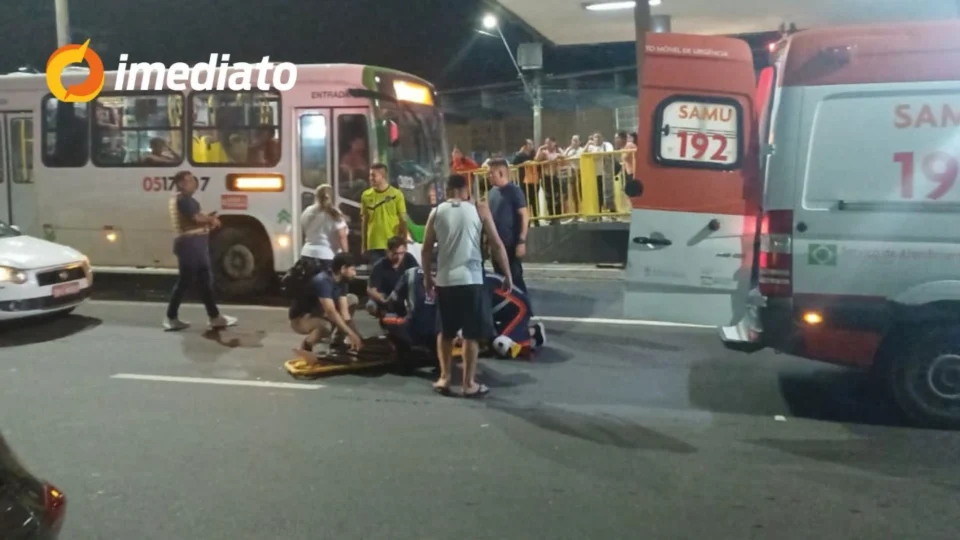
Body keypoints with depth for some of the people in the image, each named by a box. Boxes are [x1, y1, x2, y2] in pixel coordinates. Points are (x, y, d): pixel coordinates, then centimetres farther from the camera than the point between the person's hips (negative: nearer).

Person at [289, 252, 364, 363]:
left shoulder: (341, 281, -4)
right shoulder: (323, 281, -30)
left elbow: (344, 310, -8)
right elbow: (331, 312, -36)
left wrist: (352, 334, -18)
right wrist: (351, 334, -35)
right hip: (300, 318, -9)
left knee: (352, 300, 2)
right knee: (326, 326, -40)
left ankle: (336, 342, 7)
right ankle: (305, 347, -11)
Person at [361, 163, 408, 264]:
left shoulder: (396, 194, -4)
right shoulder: (366, 195, 3)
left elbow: (403, 220, 0)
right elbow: (365, 221, 9)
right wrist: (364, 245, 8)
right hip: (373, 245, 2)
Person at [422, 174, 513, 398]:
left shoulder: (436, 212, 7)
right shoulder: (479, 210, 1)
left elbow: (427, 249, 9)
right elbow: (497, 245, -2)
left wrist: (427, 276, 22)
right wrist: (507, 275, 6)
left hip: (444, 281, 3)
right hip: (470, 279, -3)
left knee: (445, 332, 18)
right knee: (472, 334, 6)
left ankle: (444, 378, 19)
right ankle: (469, 383, 8)